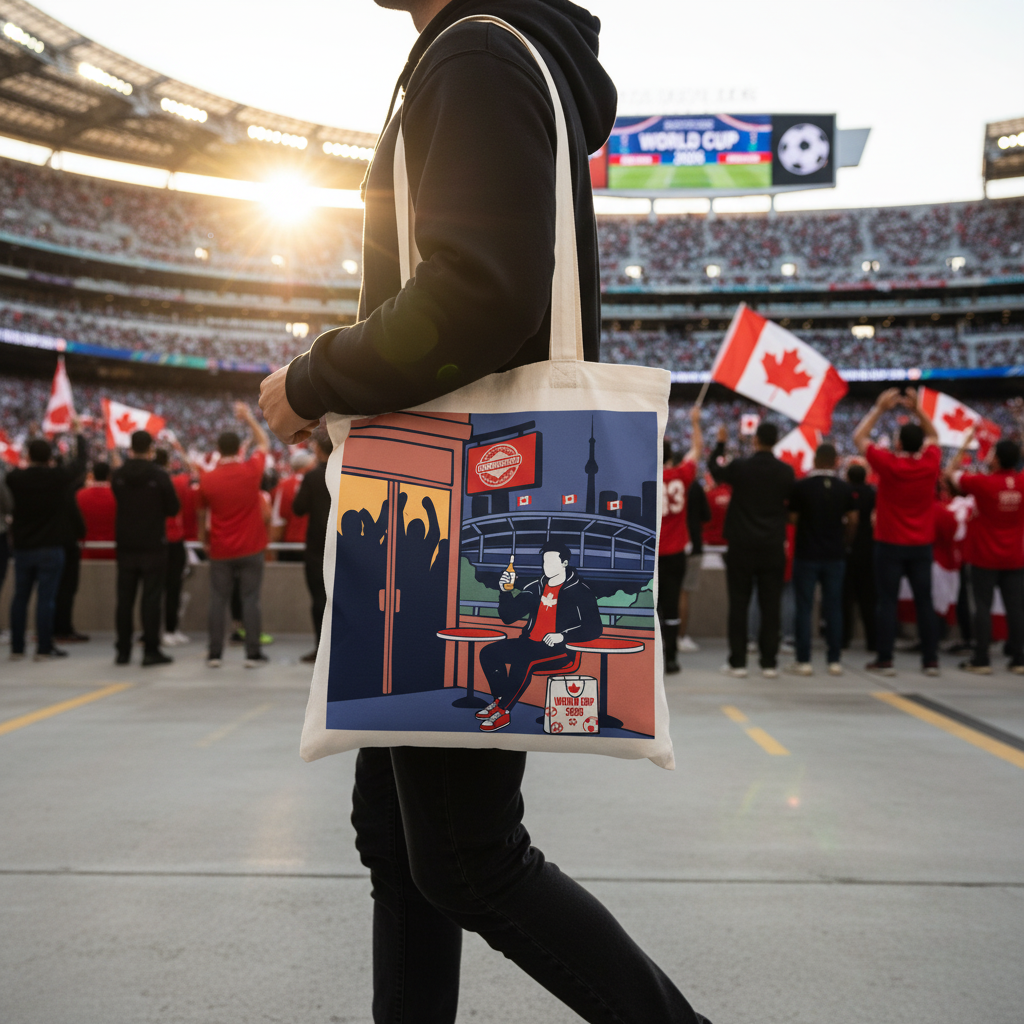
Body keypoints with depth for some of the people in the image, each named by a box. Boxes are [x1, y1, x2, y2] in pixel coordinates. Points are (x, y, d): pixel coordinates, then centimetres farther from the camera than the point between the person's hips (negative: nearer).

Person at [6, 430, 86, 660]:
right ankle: (44, 648, 0)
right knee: (45, 599, -1)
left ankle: (17, 648, 15)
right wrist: (79, 434, 21)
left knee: (20, 598, 11)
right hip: (51, 548, -3)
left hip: (22, 548, 3)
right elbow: (80, 462, 7)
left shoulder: (15, 478, -5)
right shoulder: (59, 477, -10)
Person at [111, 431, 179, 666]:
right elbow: (173, 508, -6)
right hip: (153, 545, -3)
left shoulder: (118, 475, -2)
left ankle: (123, 651, 13)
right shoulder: (160, 476, -11)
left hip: (126, 545, 3)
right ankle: (150, 650, 0)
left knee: (125, 598, 9)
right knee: (151, 598, 0)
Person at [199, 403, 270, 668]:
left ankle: (215, 654, 10)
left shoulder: (207, 479, -6)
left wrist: (206, 538, 24)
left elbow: (203, 509, 9)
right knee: (250, 599, 2)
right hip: (250, 548, -1)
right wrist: (249, 417, 17)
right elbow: (264, 443, 10)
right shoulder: (251, 470, -8)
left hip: (221, 550, 1)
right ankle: (253, 653, 2)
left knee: (218, 600, 7)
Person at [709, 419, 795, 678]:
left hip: (741, 547, -1)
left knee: (739, 605, 4)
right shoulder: (786, 472, -2)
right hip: (773, 547, 2)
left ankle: (737, 662, 5)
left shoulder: (740, 467, -8)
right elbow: (792, 503, 10)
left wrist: (721, 443, 26)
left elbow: (715, 468, 12)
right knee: (771, 606, 5)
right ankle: (769, 662, 7)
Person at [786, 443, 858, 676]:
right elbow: (852, 521, 3)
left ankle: (803, 661, 2)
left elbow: (793, 518, -5)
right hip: (835, 556, 2)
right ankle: (834, 661, 9)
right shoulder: (845, 489, 0)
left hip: (806, 554, -2)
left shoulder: (801, 486, -8)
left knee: (804, 608, 2)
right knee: (834, 608, 8)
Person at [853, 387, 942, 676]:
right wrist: (918, 409, 12)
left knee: (887, 601, 0)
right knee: (924, 602, 7)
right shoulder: (930, 464, -3)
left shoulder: (888, 464, -12)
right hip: (922, 545, 3)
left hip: (890, 544, -3)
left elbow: (859, 437, 2)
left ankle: (885, 660, 0)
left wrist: (879, 408, 3)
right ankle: (931, 660, 10)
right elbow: (933, 436, 18)